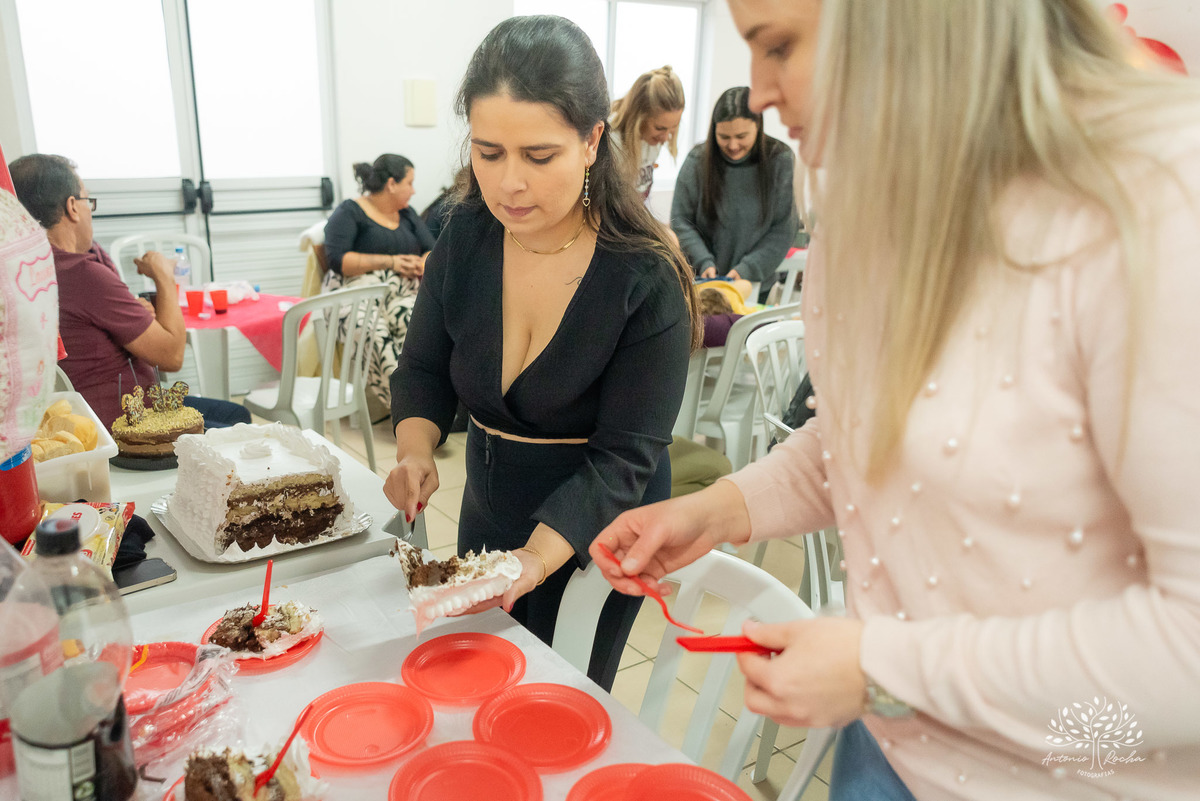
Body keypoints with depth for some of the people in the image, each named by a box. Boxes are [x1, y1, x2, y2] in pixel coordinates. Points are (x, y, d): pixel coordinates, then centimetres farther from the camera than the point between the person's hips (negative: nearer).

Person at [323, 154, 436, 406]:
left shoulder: (407, 214, 25)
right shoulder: (350, 212, 6)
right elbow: (337, 259, -8)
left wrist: (421, 265, -9)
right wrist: (390, 262, -10)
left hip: (402, 294, 5)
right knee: (374, 331, -39)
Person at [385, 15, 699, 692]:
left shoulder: (647, 278, -24)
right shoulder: (466, 237, -9)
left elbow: (623, 457, -24)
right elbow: (425, 369, 0)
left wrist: (538, 557, -37)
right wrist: (416, 450, -20)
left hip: (595, 528, -5)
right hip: (489, 511, 5)